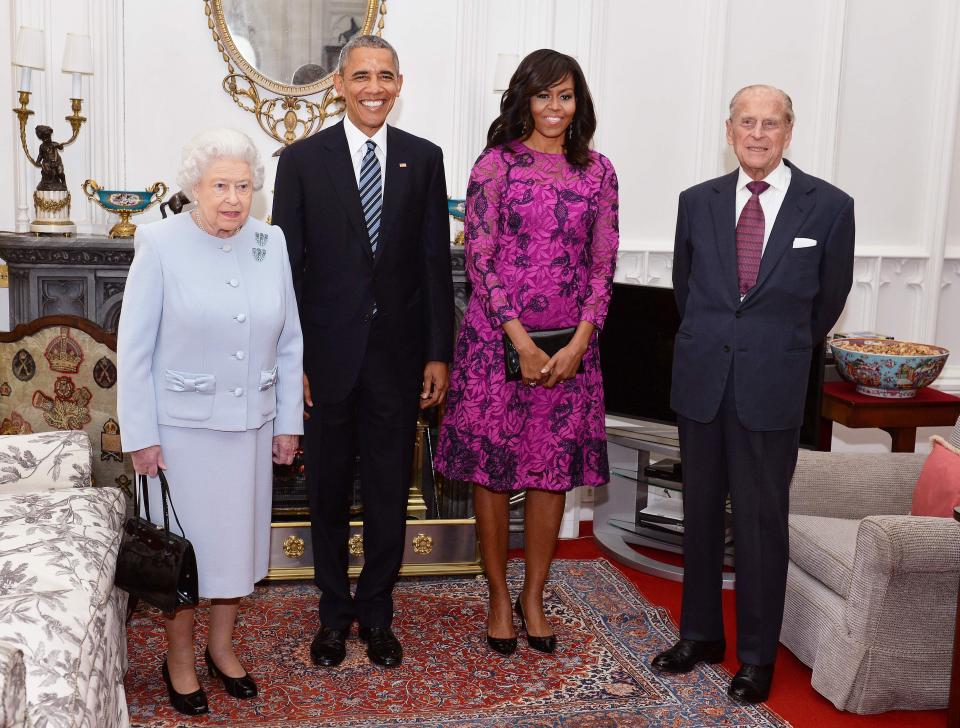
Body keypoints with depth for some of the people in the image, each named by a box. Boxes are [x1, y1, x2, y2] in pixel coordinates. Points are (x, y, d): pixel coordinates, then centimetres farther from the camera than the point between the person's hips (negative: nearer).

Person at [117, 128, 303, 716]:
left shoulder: (270, 242, -1)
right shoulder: (160, 243, -10)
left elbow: (289, 341, 5)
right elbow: (134, 348, -8)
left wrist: (288, 422, 6)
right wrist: (140, 435, -9)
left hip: (250, 423, 4)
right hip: (182, 424, -3)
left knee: (239, 536, 15)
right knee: (183, 542, 8)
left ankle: (222, 646, 36)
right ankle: (180, 657, 29)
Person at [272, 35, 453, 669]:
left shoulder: (424, 158, 4)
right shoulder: (302, 159, -1)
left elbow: (436, 260, 3)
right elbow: (288, 264, -2)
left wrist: (439, 353, -1)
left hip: (398, 350, 1)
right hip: (327, 353, -1)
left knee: (390, 491, 10)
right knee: (329, 491, 12)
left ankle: (377, 612, 28)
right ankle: (335, 612, 30)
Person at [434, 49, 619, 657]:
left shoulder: (598, 171, 8)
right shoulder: (497, 163, -2)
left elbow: (604, 263, 5)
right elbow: (479, 258, -7)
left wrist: (579, 343, -7)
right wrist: (522, 342, -13)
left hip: (570, 343, 3)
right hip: (498, 338, -2)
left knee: (554, 470, 8)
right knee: (493, 467, 4)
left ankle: (534, 596, 24)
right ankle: (499, 597, 21)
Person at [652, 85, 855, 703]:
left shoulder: (829, 207, -3)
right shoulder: (698, 202, 5)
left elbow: (829, 300, 8)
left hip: (771, 390, -3)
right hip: (700, 381, 3)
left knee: (761, 523, 4)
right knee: (700, 514, 13)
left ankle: (758, 656, 19)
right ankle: (701, 634, 29)